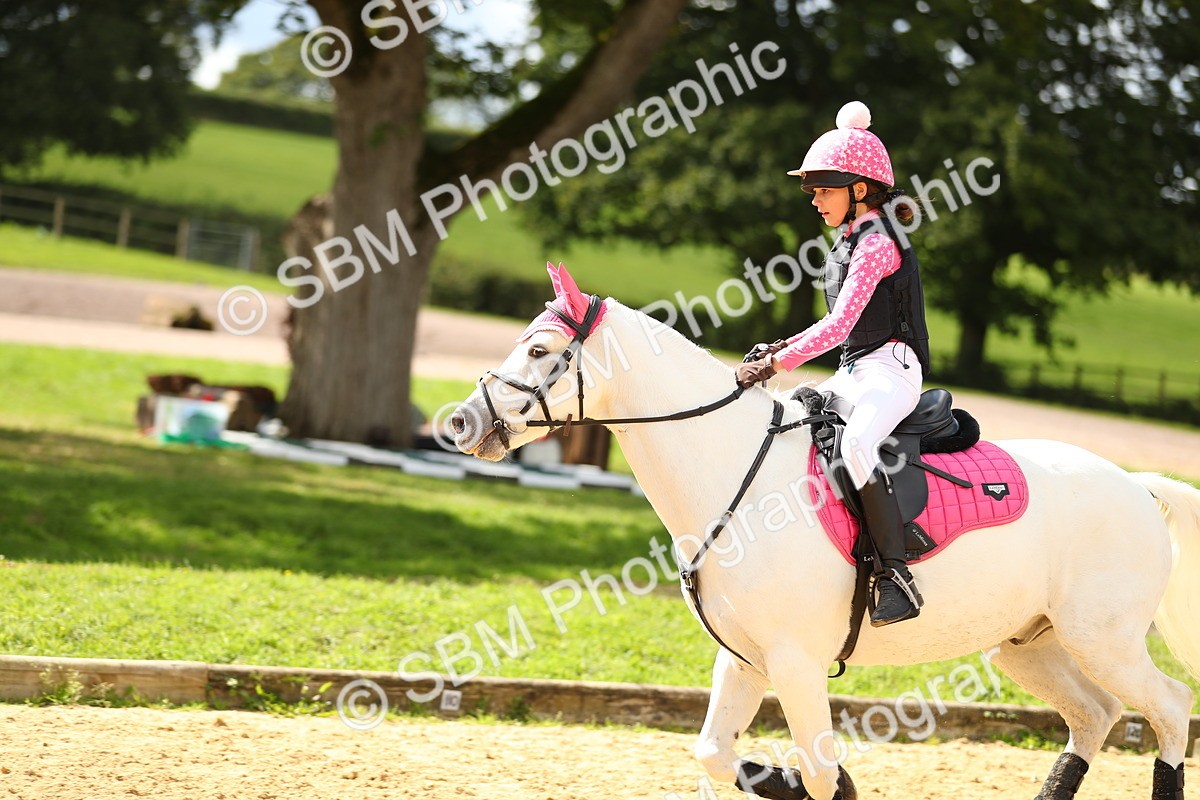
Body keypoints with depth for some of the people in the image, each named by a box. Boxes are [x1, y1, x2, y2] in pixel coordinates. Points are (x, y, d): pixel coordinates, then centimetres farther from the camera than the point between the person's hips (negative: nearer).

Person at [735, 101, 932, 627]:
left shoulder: (876, 244, -12)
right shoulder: (849, 241, 17)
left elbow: (840, 324, -21)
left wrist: (779, 362, -22)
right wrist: (785, 348, 11)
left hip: (890, 369, -11)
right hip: (853, 374, 11)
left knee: (855, 443, -38)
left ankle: (895, 578, -41)